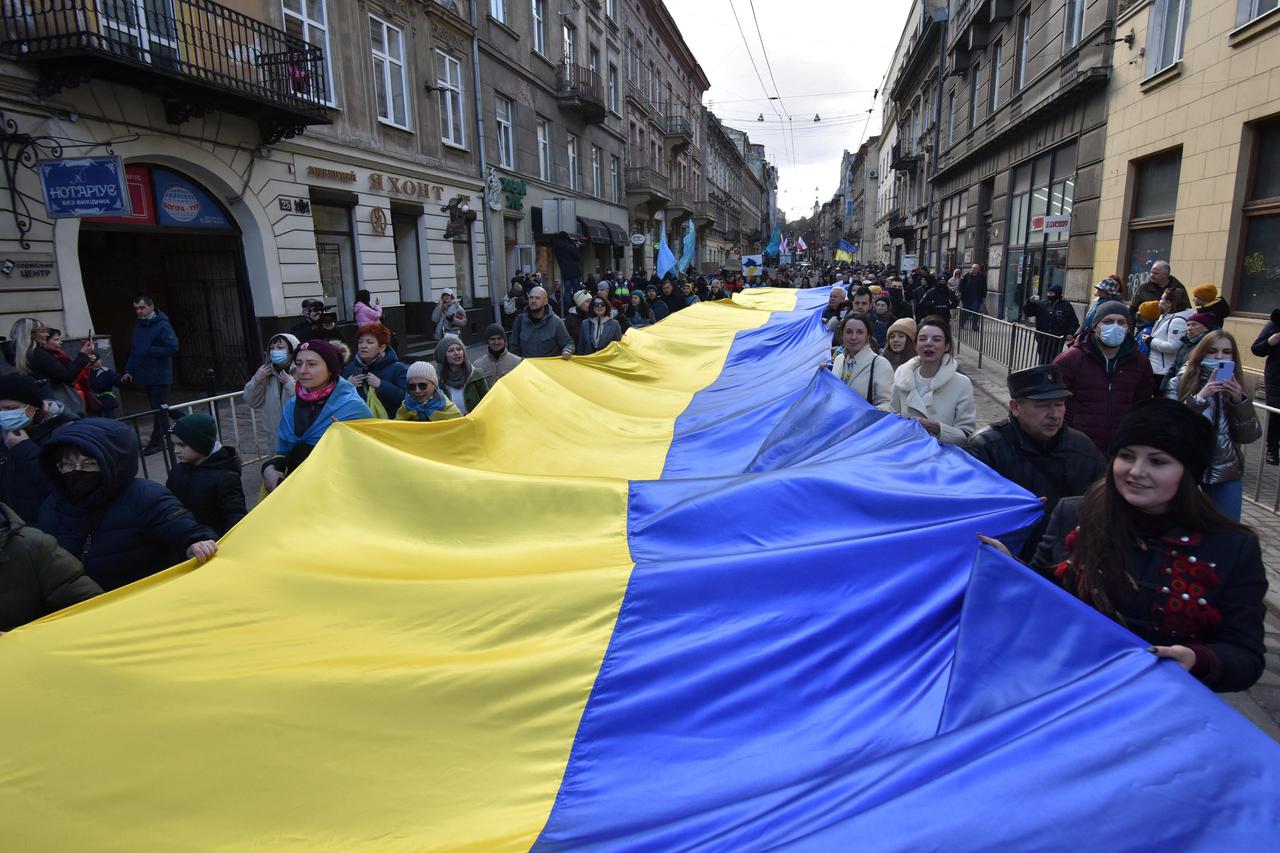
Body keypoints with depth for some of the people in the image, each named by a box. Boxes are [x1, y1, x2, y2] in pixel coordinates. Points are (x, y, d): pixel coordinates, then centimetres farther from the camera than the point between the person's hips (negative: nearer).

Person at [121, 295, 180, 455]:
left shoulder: (162, 326, -11)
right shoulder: (138, 327, 14)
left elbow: (173, 348, -19)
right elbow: (134, 350, 19)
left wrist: (149, 351, -17)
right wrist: (129, 370, 12)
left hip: (159, 376, -8)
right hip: (146, 376, 8)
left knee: (158, 408, -5)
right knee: (157, 408, 13)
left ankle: (157, 441, -1)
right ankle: (165, 436, 23)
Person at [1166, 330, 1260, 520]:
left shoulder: (1240, 387, 3)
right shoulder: (1181, 382, -4)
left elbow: (1249, 436, -3)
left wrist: (1239, 400, -16)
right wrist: (1200, 397, -25)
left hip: (1227, 471, 2)